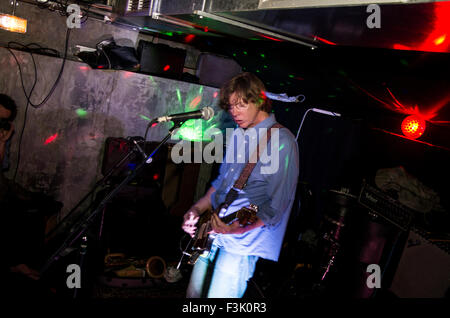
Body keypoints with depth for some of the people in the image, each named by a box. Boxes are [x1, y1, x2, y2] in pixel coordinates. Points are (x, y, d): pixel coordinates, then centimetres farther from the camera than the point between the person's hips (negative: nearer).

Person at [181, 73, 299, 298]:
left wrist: (237, 228, -27)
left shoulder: (281, 142, -16)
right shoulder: (238, 135, 11)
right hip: (212, 233, 8)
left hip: (242, 244, -8)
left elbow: (275, 207, -20)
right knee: (194, 295, 16)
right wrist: (197, 210, 6)